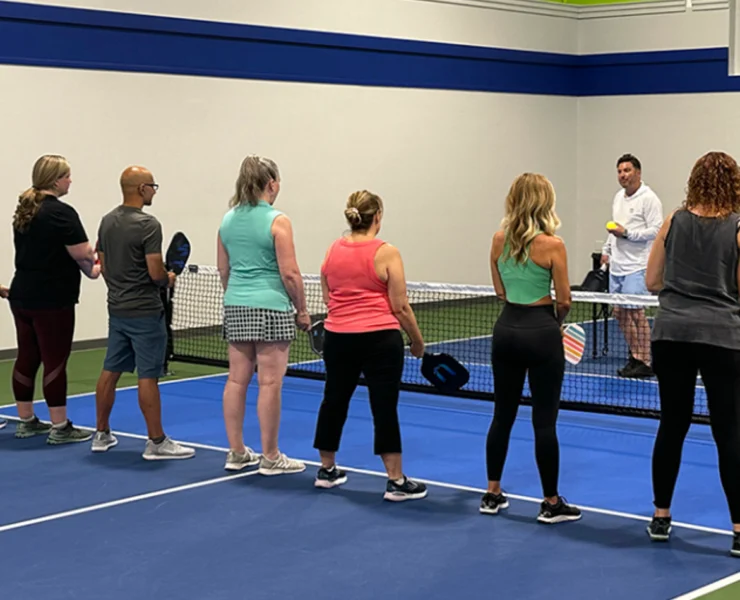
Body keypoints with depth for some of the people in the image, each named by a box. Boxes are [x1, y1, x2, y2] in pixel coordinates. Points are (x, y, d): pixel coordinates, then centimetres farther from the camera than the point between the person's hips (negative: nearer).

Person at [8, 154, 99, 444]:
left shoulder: (25, 210, 12)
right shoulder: (62, 213, -15)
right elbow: (83, 254, -19)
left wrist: (88, 268, 18)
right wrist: (91, 269, 5)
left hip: (22, 296, 8)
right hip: (52, 301, -8)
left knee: (27, 358, 12)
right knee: (55, 361, -3)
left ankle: (26, 421, 19)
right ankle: (60, 428, 2)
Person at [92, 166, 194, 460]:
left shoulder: (107, 221, 8)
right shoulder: (148, 224, -17)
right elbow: (156, 272, -20)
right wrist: (168, 279, 2)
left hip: (117, 310, 8)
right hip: (144, 312, -8)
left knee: (110, 371, 13)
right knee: (148, 376, -4)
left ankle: (102, 434, 21)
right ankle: (156, 442, 1)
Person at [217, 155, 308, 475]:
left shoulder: (228, 219, 8)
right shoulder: (276, 221, -12)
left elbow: (223, 270, 14)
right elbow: (289, 273, -13)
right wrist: (301, 310, -3)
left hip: (236, 307, 7)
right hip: (270, 308, -7)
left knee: (236, 380, 10)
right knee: (269, 384, 0)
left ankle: (236, 453, 17)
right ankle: (270, 457, 6)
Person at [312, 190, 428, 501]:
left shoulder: (333, 250, 4)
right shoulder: (386, 253, -11)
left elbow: (328, 298, 13)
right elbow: (400, 306, -10)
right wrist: (417, 340, 2)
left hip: (338, 337, 5)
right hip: (380, 340, -5)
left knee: (334, 401, 18)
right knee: (385, 408, -2)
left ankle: (326, 470, 29)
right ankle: (396, 481, 2)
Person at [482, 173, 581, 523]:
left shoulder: (499, 239, 1)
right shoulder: (551, 244, -13)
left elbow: (500, 291, 9)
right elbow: (564, 301, -8)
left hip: (507, 329, 5)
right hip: (540, 333, -5)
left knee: (503, 414, 14)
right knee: (544, 421, 2)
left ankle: (492, 495, 21)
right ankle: (551, 503, 10)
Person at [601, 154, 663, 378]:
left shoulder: (649, 199, -10)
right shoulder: (618, 197, 16)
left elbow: (656, 230, -16)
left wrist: (626, 233, -19)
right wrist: (607, 250, 22)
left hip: (636, 267, -8)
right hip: (616, 266, 8)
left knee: (635, 313, -8)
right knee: (620, 313, 10)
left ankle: (644, 362, -2)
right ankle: (634, 355, 21)